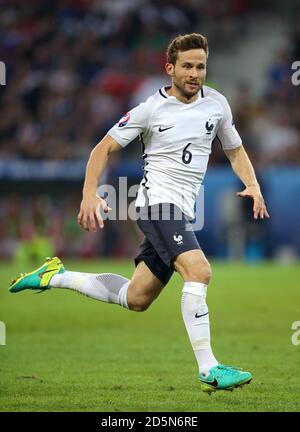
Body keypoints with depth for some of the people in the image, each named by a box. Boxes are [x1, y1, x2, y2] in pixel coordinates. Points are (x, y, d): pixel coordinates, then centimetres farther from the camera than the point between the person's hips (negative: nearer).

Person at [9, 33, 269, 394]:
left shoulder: (216, 103, 8)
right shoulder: (151, 109, -6)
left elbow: (235, 150, 20)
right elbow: (104, 148, 0)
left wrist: (252, 185, 2)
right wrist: (90, 194, -13)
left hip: (181, 211, 7)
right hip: (157, 200, -7)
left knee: (137, 298, 11)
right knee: (198, 271, -27)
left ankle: (57, 277, 30)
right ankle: (208, 370, -27)